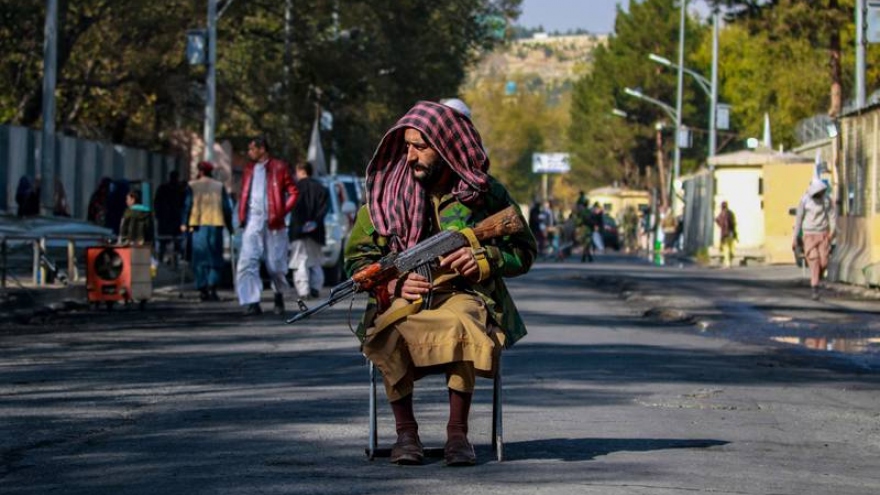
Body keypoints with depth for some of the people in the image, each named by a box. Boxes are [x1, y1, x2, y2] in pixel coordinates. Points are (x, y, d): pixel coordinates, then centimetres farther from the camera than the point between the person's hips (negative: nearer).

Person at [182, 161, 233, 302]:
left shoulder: (192, 186, 4)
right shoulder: (220, 186, 9)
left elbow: (187, 205, 0)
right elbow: (227, 207, 8)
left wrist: (184, 224, 4)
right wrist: (229, 226, 13)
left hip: (198, 225, -1)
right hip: (216, 224, 1)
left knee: (200, 258, 3)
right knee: (215, 258, 6)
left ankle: (203, 289, -2)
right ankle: (212, 287, -8)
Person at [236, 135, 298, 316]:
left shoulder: (279, 167, -1)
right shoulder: (249, 169, 14)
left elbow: (293, 192, -2)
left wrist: (281, 213, -11)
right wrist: (242, 215, 6)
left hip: (272, 222, -4)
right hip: (253, 221, 4)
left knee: (275, 264, 5)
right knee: (247, 262, -11)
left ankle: (279, 296, 30)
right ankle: (252, 303, -14)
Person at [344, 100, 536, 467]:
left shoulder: (484, 192, 5)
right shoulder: (385, 192, 8)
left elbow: (524, 251, 10)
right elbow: (357, 257, 9)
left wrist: (484, 259, -10)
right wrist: (394, 283, -10)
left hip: (464, 296, -1)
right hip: (402, 298, 1)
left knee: (463, 325, -38)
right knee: (388, 331, -34)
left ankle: (458, 432, -25)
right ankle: (405, 431, -19)